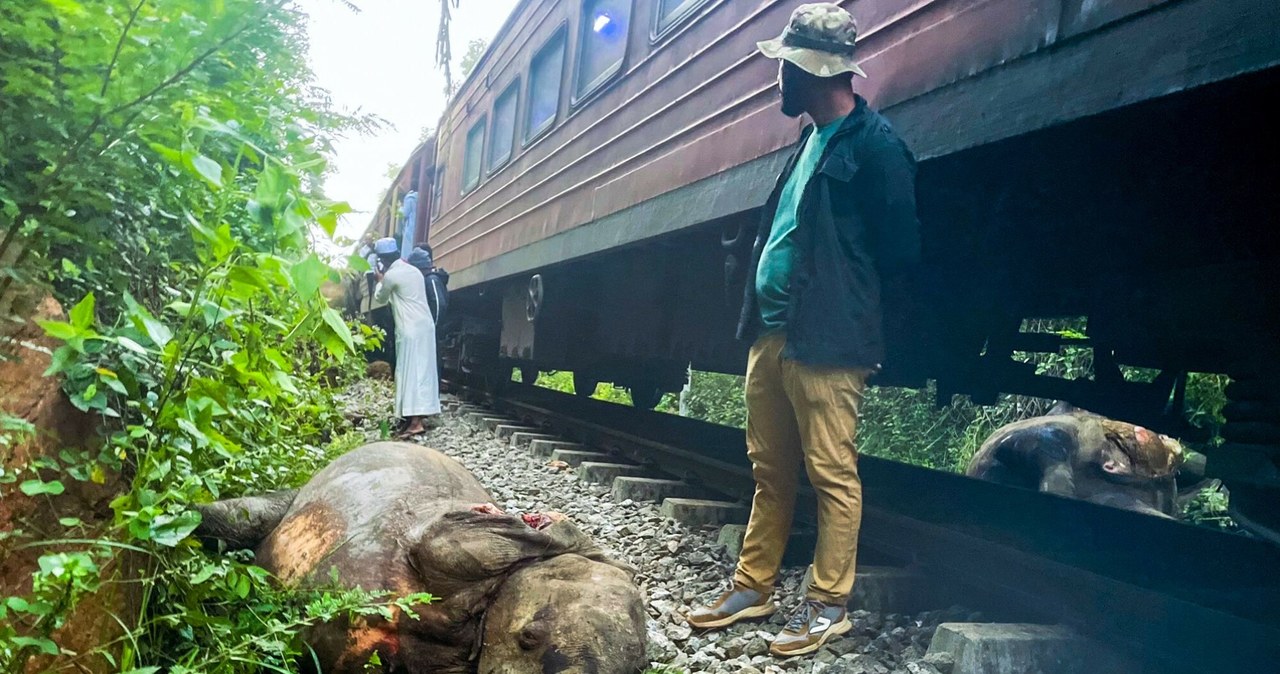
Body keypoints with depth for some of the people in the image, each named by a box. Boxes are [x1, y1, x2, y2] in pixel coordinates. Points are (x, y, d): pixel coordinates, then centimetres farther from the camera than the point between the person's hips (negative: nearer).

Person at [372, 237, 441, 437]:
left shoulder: (391, 275, -10)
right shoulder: (414, 270, 14)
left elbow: (380, 298, 8)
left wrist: (380, 280, 25)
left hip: (410, 329, -8)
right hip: (425, 325, 8)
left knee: (410, 371, -9)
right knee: (422, 370, 10)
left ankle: (415, 422, -12)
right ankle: (421, 414, 15)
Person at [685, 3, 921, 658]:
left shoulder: (873, 144, -8)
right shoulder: (811, 142, 19)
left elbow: (899, 249, -9)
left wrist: (838, 288, 2)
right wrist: (759, 310, 15)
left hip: (825, 341, -9)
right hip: (770, 333, 9)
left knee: (831, 474, 1)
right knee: (770, 472, 15)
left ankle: (829, 604, 15)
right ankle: (753, 586, 27)